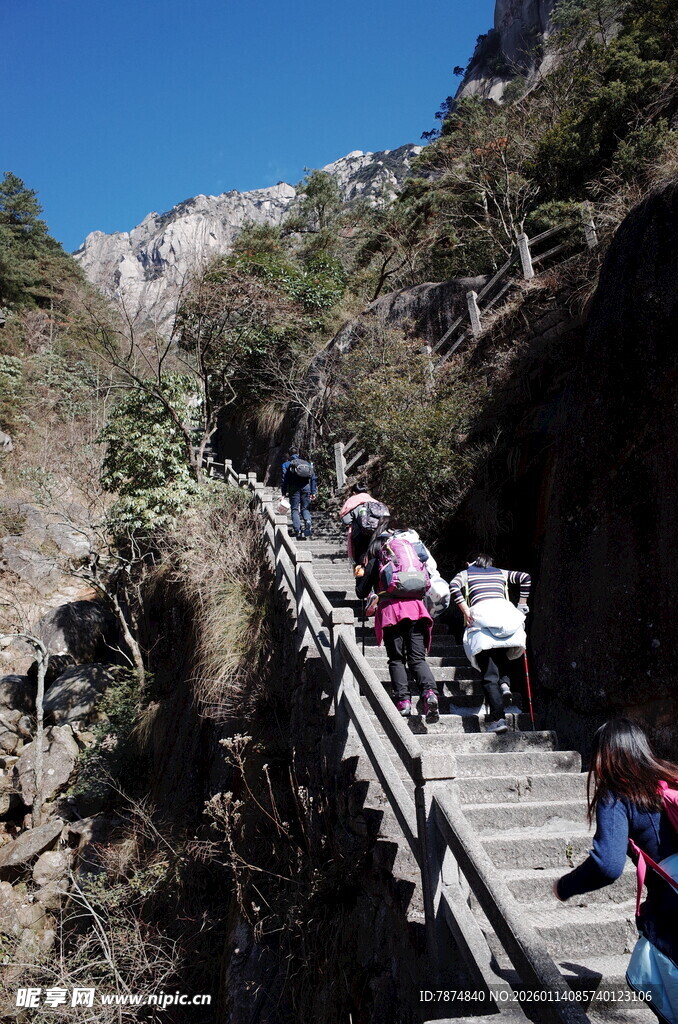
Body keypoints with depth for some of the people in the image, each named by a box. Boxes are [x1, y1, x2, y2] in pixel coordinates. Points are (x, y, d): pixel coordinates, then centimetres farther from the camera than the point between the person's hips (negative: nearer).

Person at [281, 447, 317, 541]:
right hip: (306, 487, 2)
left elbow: (284, 479, 2)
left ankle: (298, 531, -9)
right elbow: (313, 478, 13)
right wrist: (313, 492, 14)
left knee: (295, 509, 3)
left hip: (294, 488, -2)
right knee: (305, 508, 12)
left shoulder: (286, 464, 10)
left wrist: (284, 494, 2)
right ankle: (308, 522, -19)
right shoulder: (308, 463, 19)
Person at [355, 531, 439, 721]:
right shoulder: (413, 558, 22)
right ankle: (430, 691, -21)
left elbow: (362, 593, 14)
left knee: (396, 659, 5)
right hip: (415, 607, 3)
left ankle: (403, 700, -7)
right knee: (418, 658, 2)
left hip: (391, 610, -2)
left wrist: (359, 577, 32)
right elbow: (424, 586, 24)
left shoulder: (375, 563, 13)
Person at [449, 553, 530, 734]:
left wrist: (465, 611, -1)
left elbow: (453, 586, 1)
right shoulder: (501, 573, 29)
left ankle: (497, 718, -13)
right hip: (506, 611, 3)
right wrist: (522, 605, 19)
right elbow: (525, 578, 17)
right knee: (501, 655, 26)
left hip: (481, 613, -3)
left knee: (489, 674, -4)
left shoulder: (465, 573, 22)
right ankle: (505, 683, -3)